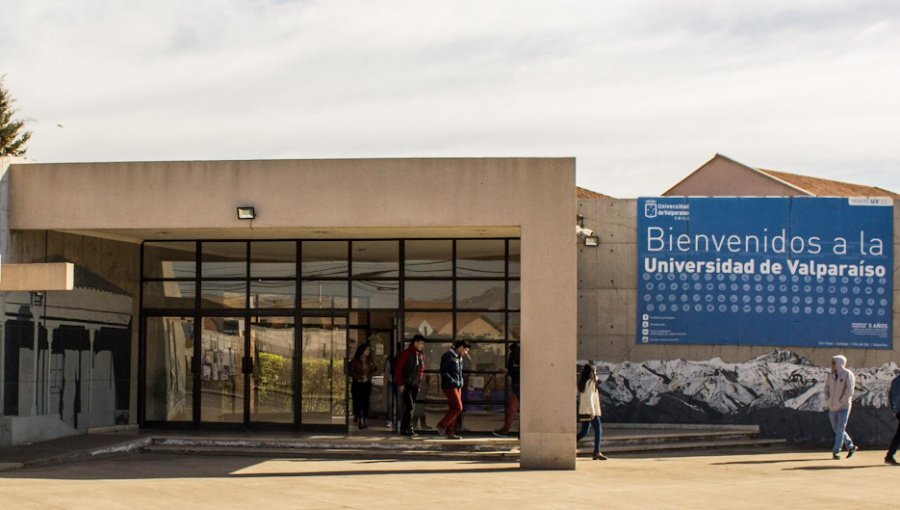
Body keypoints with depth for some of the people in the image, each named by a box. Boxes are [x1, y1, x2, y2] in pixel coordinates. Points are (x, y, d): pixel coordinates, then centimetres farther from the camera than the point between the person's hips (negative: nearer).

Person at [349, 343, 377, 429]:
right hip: (357, 383, -3)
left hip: (367, 383, 3)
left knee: (366, 402, 1)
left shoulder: (370, 361, 9)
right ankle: (360, 420, -7)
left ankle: (365, 420, 5)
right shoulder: (355, 361, -1)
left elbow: (373, 371, 9)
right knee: (359, 401, -8)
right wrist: (360, 377, -15)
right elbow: (352, 372, -4)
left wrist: (367, 377, -10)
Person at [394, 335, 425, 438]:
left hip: (415, 386, 7)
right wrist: (400, 384, -13)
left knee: (412, 407, 8)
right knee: (409, 406, -13)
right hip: (406, 385, -7)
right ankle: (408, 429, -11)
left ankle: (404, 429, 14)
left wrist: (420, 381, 12)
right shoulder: (406, 354, -11)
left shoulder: (421, 356, 12)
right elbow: (398, 369, -11)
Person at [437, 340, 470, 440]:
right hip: (449, 386, -9)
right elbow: (443, 371, -15)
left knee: (453, 409, 7)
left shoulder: (459, 357, 17)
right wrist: (452, 380, -22)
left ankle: (450, 433, 10)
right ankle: (441, 426, -3)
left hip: (458, 386, 9)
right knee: (458, 408, -13)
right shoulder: (448, 356, -11)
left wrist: (461, 383, 14)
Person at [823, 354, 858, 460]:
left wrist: (840, 402, -16)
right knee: (836, 429, 10)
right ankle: (850, 446, 25)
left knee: (840, 429, -8)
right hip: (832, 407, 6)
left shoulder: (848, 375, -9)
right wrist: (827, 401, 3)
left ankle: (836, 452, -6)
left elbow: (849, 391, -14)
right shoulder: (831, 375, 9)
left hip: (844, 407, -6)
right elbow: (827, 387, 17)